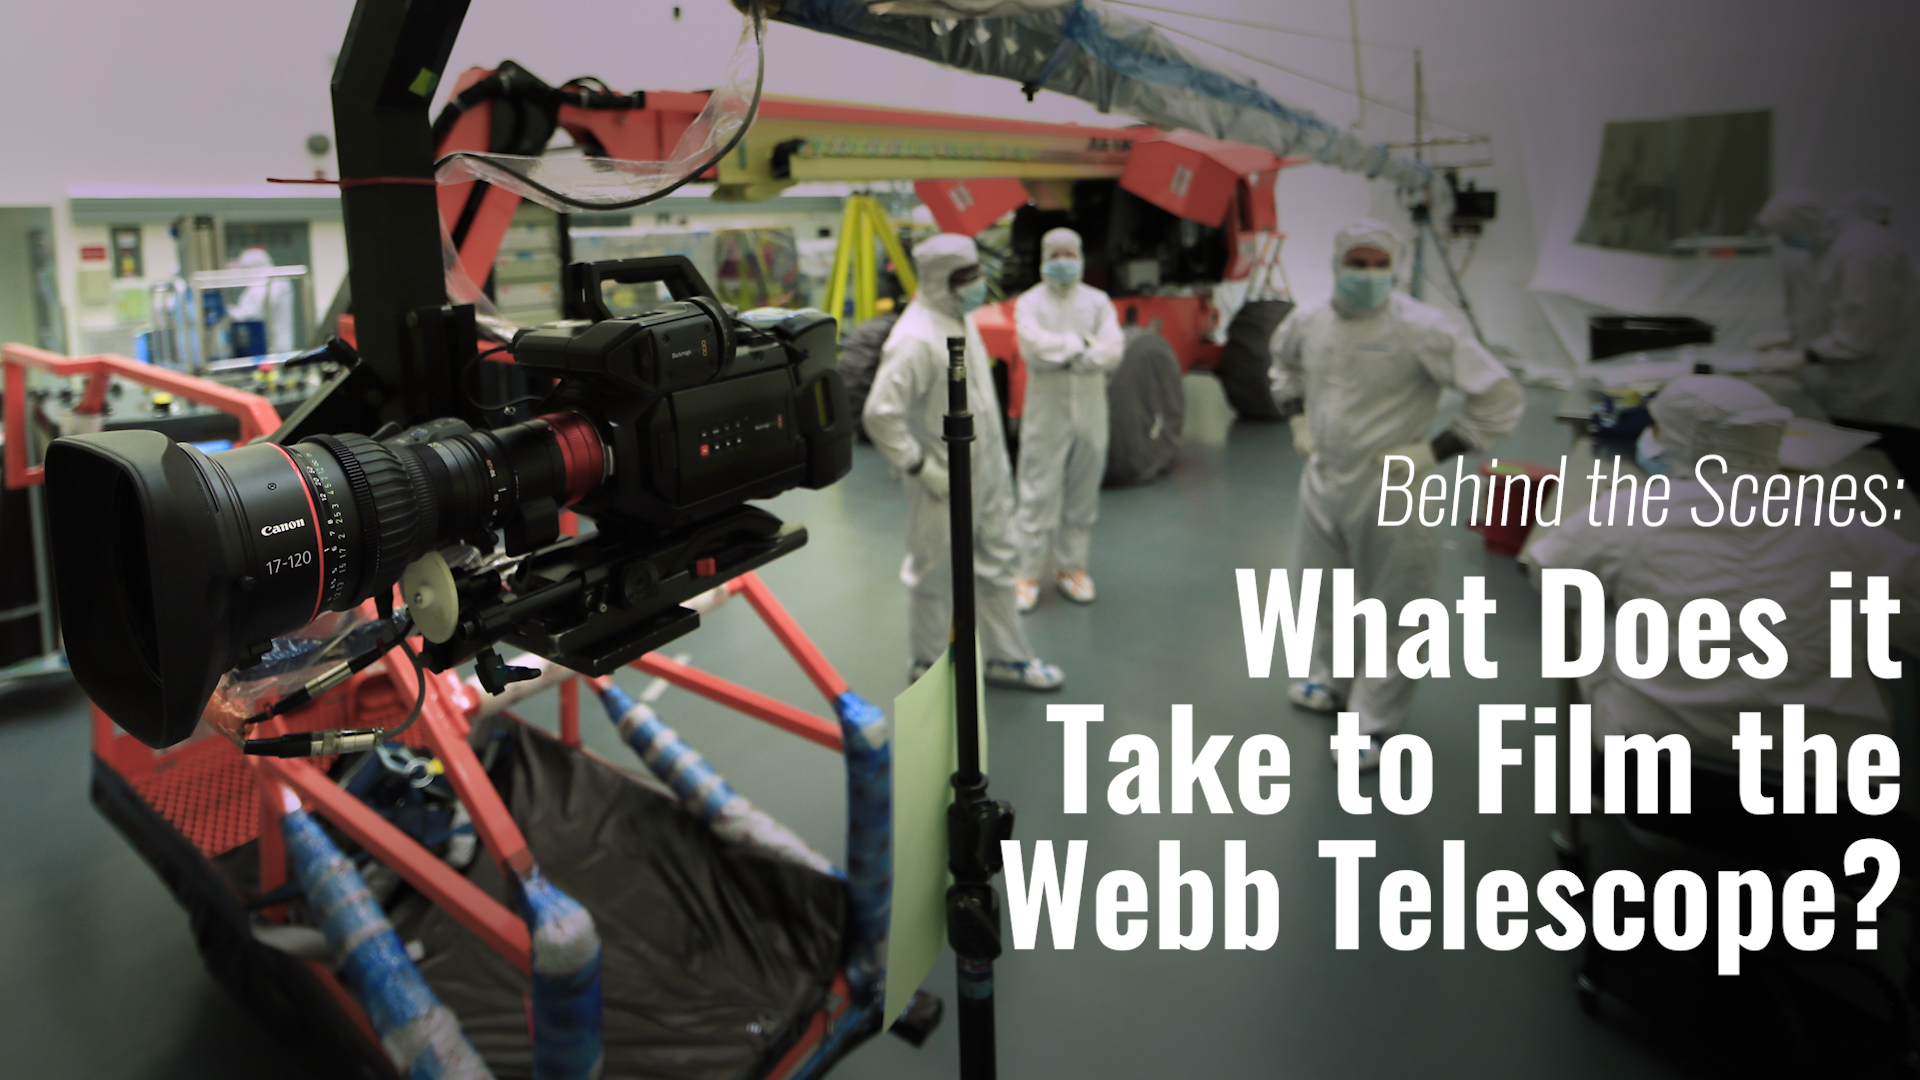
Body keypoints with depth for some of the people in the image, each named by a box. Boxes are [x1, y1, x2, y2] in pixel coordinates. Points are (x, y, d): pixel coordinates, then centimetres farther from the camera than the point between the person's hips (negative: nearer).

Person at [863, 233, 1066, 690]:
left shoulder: (960, 320, 6)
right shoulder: (916, 340, -24)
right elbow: (880, 414, -30)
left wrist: (996, 457, 16)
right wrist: (919, 465, -23)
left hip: (987, 472, 9)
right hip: (944, 482, -9)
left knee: (998, 564, 18)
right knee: (935, 575, 8)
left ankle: (1007, 658, 34)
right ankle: (928, 667, 27)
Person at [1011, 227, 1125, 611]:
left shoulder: (1097, 301, 8)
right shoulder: (1030, 303, 2)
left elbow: (1113, 351, -8)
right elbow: (1034, 347, -18)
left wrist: (1060, 351, -18)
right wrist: (1081, 343, -11)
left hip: (1090, 414, 3)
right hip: (1046, 412, -3)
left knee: (1083, 496, 8)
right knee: (1039, 495, -3)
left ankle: (1071, 566, 20)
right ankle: (1029, 573, 5)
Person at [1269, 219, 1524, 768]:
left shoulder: (1420, 328, -19)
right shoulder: (1310, 320, -1)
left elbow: (1500, 396, -18)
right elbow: (1284, 360, 25)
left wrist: (1432, 452, -17)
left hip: (1389, 489, -6)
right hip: (1323, 479, 6)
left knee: (1394, 608, 3)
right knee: (1325, 593, 22)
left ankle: (1374, 722, 16)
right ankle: (1334, 681, 45)